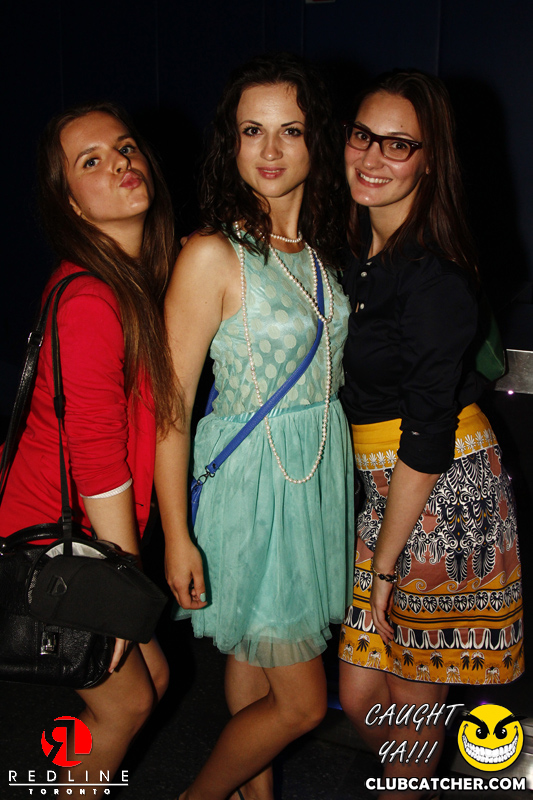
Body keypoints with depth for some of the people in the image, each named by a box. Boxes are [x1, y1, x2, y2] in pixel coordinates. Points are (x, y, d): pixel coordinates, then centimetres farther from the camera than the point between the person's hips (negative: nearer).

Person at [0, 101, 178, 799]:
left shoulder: (149, 273, 3)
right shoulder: (89, 301, -26)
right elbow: (97, 460, -23)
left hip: (90, 532, 8)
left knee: (151, 675, 19)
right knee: (126, 701, 10)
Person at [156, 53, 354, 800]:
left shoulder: (320, 247, 6)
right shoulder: (212, 255, -17)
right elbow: (170, 404, -16)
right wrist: (176, 535, -16)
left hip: (320, 473, 6)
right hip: (252, 479, -6)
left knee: (254, 649, 23)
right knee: (302, 702, 4)